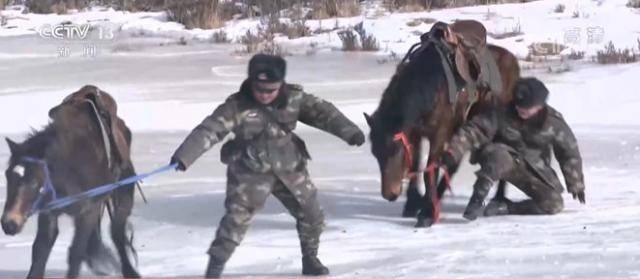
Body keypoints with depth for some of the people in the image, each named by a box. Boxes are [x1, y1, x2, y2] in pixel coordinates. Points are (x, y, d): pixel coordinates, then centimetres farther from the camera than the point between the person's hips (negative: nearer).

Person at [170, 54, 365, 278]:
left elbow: (322, 112, -6)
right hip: (250, 172, -4)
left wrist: (349, 131, -20)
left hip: (290, 169, 4)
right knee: (237, 217, -18)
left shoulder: (294, 98, -9)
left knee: (312, 216, 12)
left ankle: (310, 261, 35)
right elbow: (209, 130, -24)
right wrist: (184, 156, -33)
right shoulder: (237, 106, -19)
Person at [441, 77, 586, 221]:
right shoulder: (502, 114, -18)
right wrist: (453, 152, -37)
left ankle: (505, 207, -12)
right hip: (506, 160, -3)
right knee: (497, 155, -39)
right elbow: (474, 130, -22)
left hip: (534, 170, 3)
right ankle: (477, 200, -37)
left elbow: (569, 152, 1)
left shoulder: (553, 121, -12)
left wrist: (576, 185, 8)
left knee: (554, 204, -18)